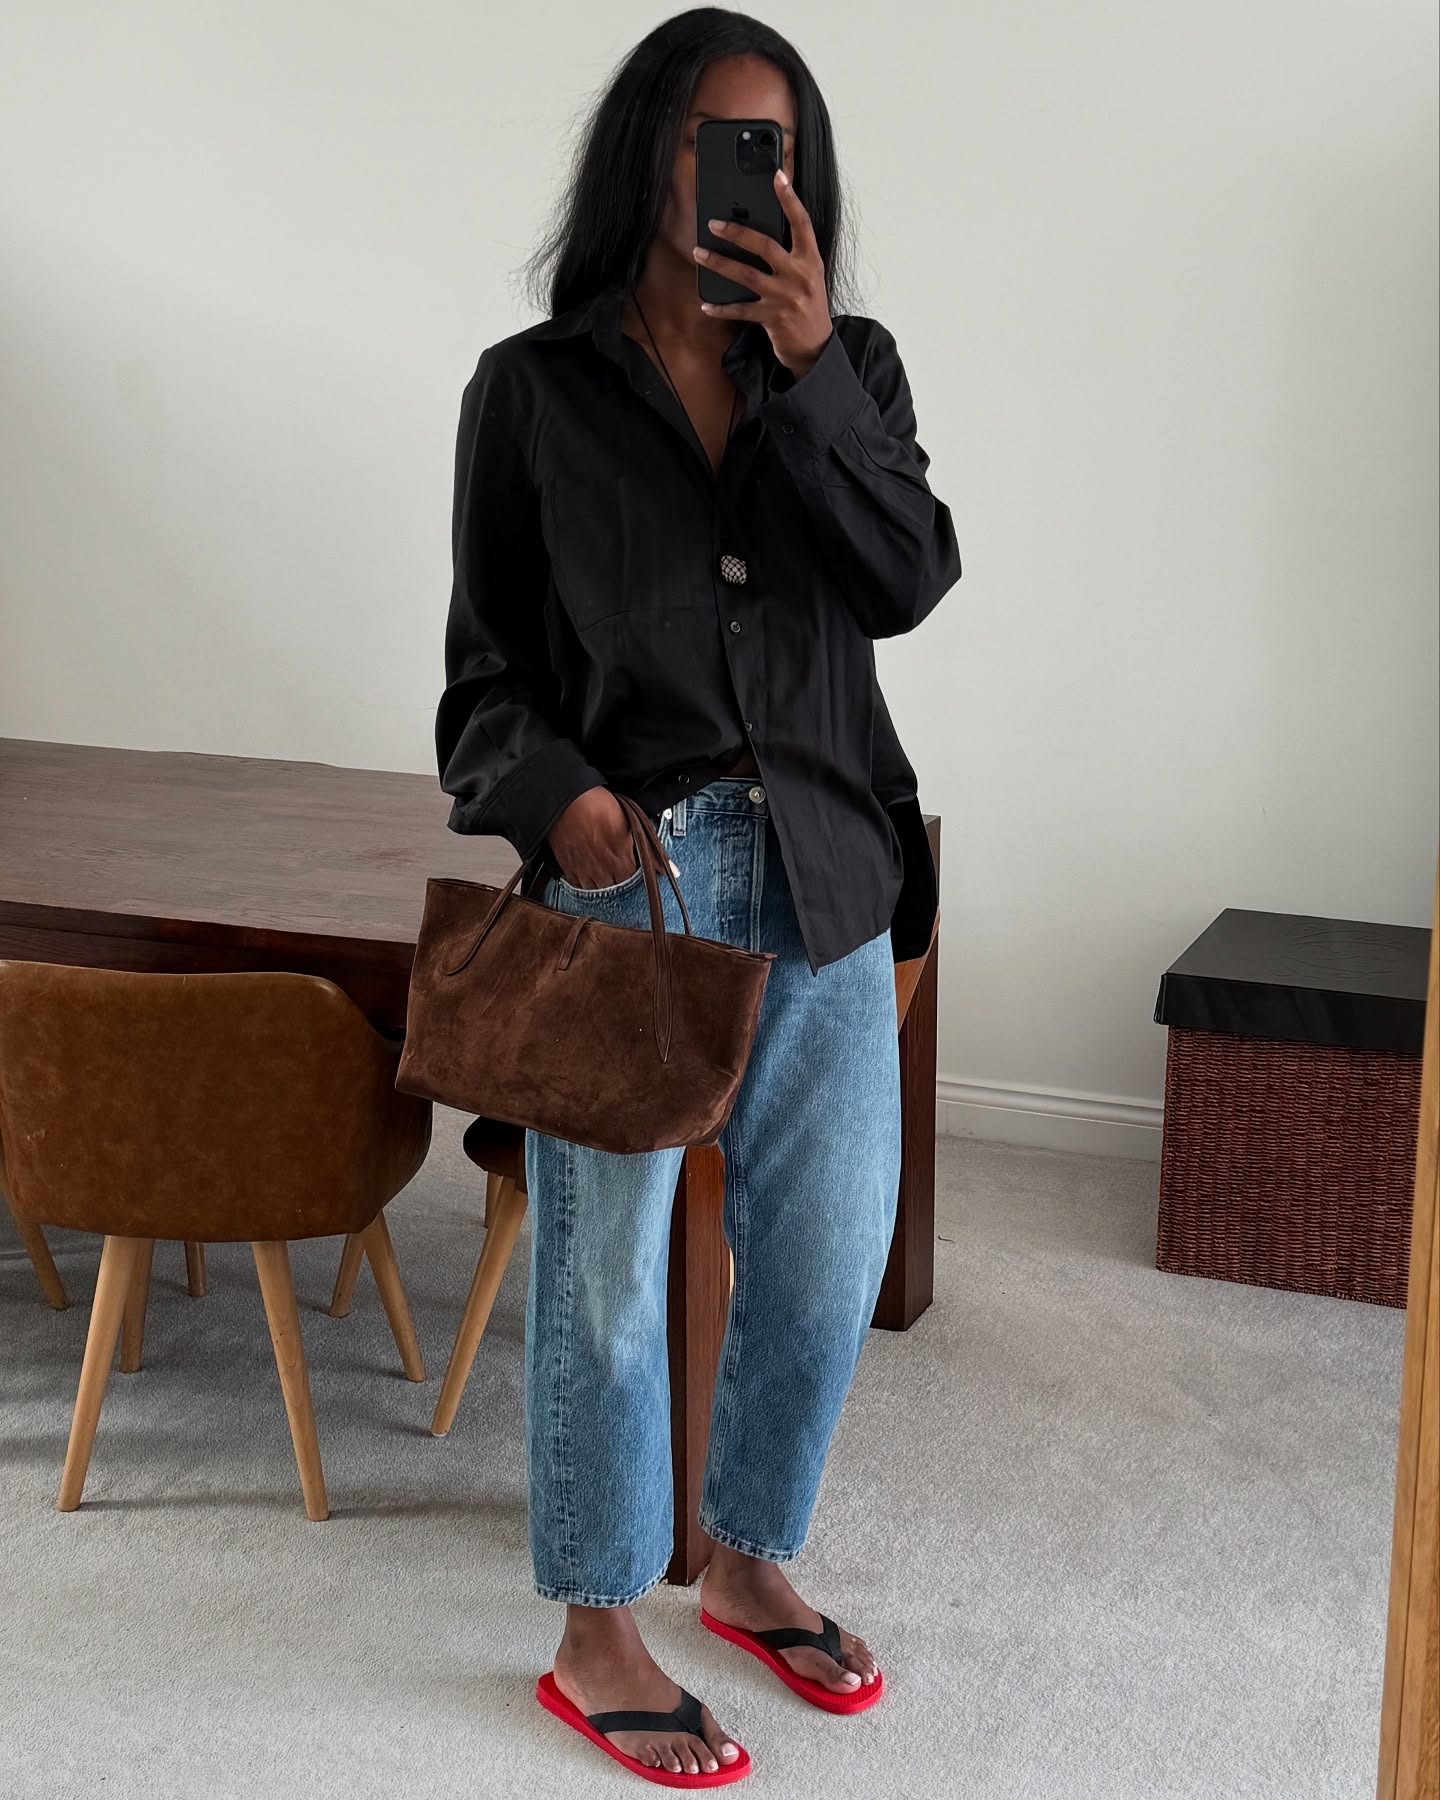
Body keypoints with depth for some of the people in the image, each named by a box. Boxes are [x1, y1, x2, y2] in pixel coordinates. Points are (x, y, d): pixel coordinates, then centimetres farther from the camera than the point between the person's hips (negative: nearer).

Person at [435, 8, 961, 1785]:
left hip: (824, 874, 4)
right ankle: (593, 1634, 21)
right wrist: (554, 789, -18)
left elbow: (909, 578, -7)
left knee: (829, 1243, 12)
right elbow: (487, 659, 2)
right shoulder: (533, 389, 0)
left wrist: (806, 360, -14)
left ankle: (749, 1559, 35)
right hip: (622, 874, -3)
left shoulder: (849, 368, 8)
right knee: (605, 1264, 4)